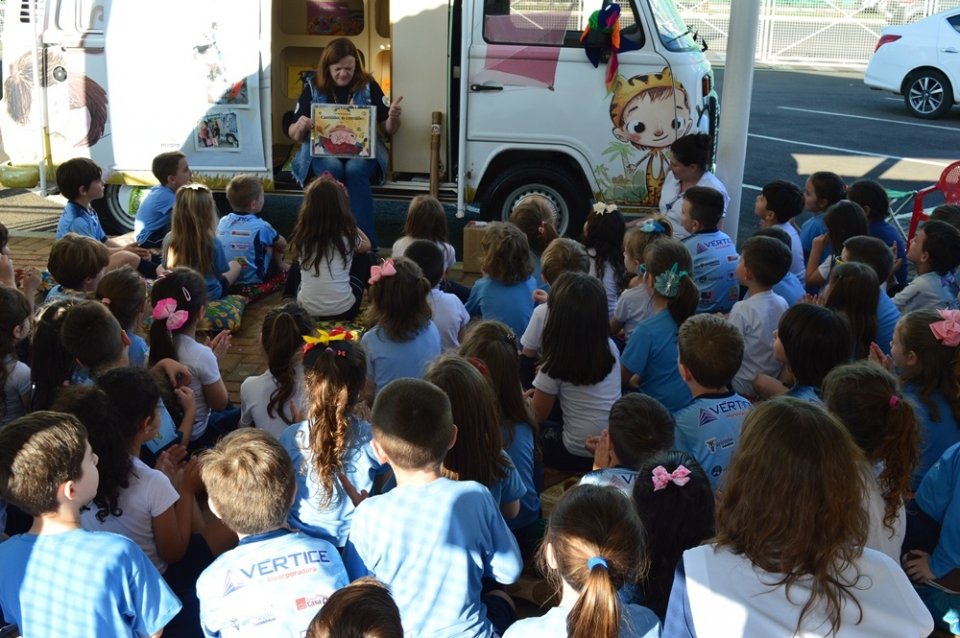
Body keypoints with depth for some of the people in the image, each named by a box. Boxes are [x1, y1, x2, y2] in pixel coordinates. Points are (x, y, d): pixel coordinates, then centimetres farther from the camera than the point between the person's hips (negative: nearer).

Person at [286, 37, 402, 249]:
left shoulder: (368, 85, 3)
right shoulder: (313, 87, 4)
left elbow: (388, 130, 7)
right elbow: (294, 133, 6)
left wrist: (394, 118, -17)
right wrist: (300, 127, -18)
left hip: (362, 147, 0)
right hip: (322, 148, 0)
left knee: (355, 170, -34)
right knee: (332, 169, -35)